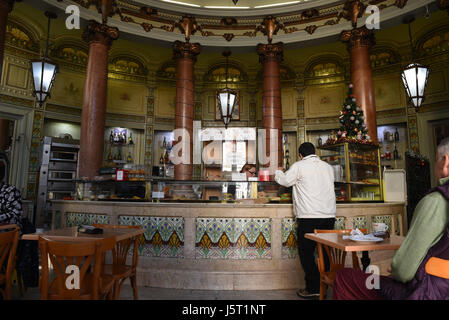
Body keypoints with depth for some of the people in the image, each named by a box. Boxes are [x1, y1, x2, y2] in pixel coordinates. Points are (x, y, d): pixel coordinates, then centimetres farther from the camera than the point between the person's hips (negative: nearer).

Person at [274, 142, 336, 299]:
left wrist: (278, 172, 28)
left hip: (309, 217, -5)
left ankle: (313, 289, 10)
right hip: (329, 216, 6)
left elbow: (284, 181, 6)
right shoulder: (328, 167, 13)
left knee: (306, 253, 5)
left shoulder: (299, 166, -3)